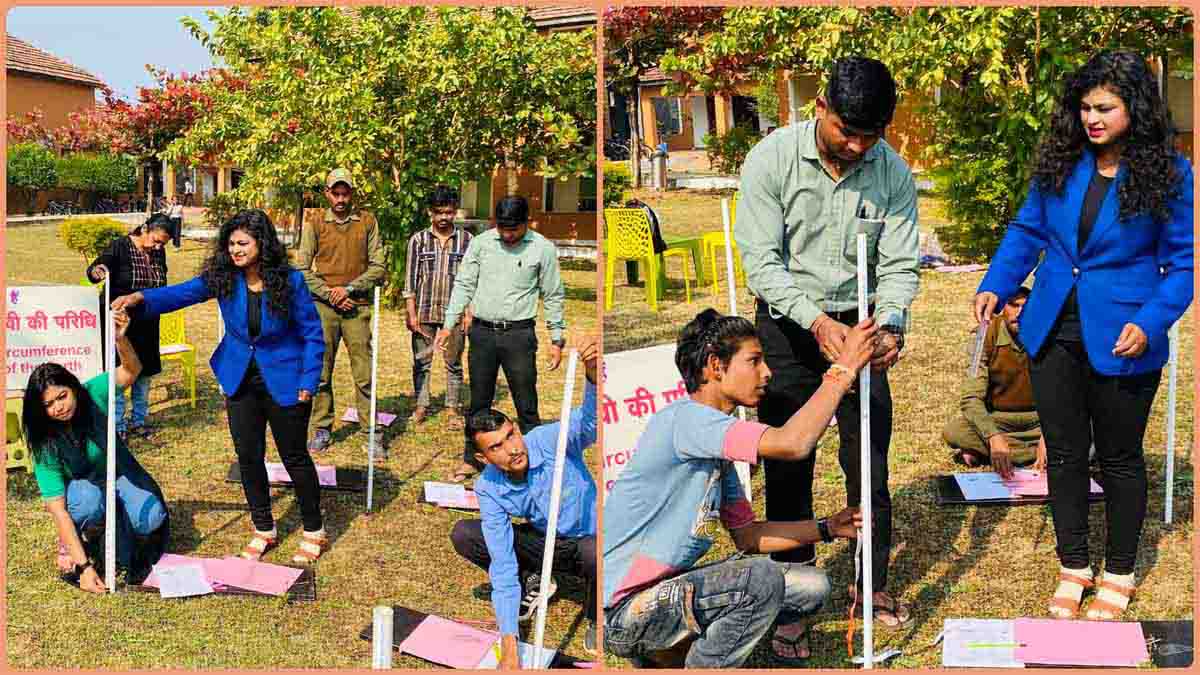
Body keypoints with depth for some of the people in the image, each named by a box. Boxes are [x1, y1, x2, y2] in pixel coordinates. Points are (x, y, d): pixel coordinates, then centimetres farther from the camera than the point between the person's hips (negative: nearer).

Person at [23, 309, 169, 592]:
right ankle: (71, 543, -7)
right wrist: (84, 567, -36)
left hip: (120, 475, 2)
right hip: (80, 487, -2)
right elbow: (57, 508, -29)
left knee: (151, 520, -27)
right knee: (89, 499, -39)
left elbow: (131, 370, -31)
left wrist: (121, 340, -55)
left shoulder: (93, 393, -22)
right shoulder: (45, 443, -25)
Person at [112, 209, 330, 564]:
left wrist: (308, 383, -13)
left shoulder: (290, 281, -16)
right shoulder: (223, 277, -7)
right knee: (248, 456, 11)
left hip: (284, 382, -4)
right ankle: (264, 529, 29)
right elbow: (182, 293, -18)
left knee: (294, 456, 6)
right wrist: (141, 297, -36)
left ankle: (314, 531, 23)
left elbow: (313, 335, -9)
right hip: (241, 381, 4)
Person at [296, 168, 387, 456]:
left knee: (364, 373, -1)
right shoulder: (315, 223, 5)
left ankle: (371, 433, 5)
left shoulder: (367, 222, 5)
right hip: (323, 306, 1)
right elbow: (302, 269, 2)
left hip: (358, 306, -1)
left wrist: (349, 288, -9)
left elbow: (378, 267, 2)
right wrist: (330, 295, -7)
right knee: (320, 372, 5)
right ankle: (321, 429, 16)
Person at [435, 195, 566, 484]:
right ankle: (471, 460, 23)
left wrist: (557, 339, 2)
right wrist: (448, 325, 1)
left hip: (519, 333, -2)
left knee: (526, 405, 0)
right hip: (482, 331, 3)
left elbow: (553, 296, 4)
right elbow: (464, 285, 7)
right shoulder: (481, 243, 3)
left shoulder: (543, 248, -2)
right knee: (478, 401, 12)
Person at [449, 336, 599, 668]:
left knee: (595, 554, -42)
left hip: (589, 540, -4)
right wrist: (509, 644, -27)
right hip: (545, 544, 4)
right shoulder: (489, 490, -17)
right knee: (463, 535, -13)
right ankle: (531, 583, 11)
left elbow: (589, 419, -46)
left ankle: (596, 615, -6)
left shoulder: (551, 440, -26)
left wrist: (592, 375, -70)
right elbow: (502, 566, -20)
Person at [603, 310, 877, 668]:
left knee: (810, 585, 8)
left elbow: (747, 536, 16)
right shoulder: (685, 417, -19)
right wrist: (844, 368, -20)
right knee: (761, 579, -28)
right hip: (622, 610, -10)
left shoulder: (718, 449, 13)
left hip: (669, 589, 10)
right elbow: (791, 443, -31)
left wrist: (828, 528, 8)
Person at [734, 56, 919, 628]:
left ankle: (872, 583, 21)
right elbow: (761, 260, -17)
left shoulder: (894, 174, -6)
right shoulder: (772, 159, -14)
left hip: (860, 324, 2)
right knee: (788, 459, 6)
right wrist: (817, 322, -29)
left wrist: (889, 325, -25)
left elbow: (899, 264, -5)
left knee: (869, 462, 5)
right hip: (788, 324, -1)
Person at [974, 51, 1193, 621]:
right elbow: (1027, 230, 10)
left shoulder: (1169, 175, -10)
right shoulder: (1061, 162, 0)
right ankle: (1073, 568, 30)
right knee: (1063, 453, 13)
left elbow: (1182, 262, -5)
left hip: (1120, 340, -4)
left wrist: (1150, 323, -18)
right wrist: (996, 285, -3)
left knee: (1119, 457, 11)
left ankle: (1118, 575, 29)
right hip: (1054, 332, 4)